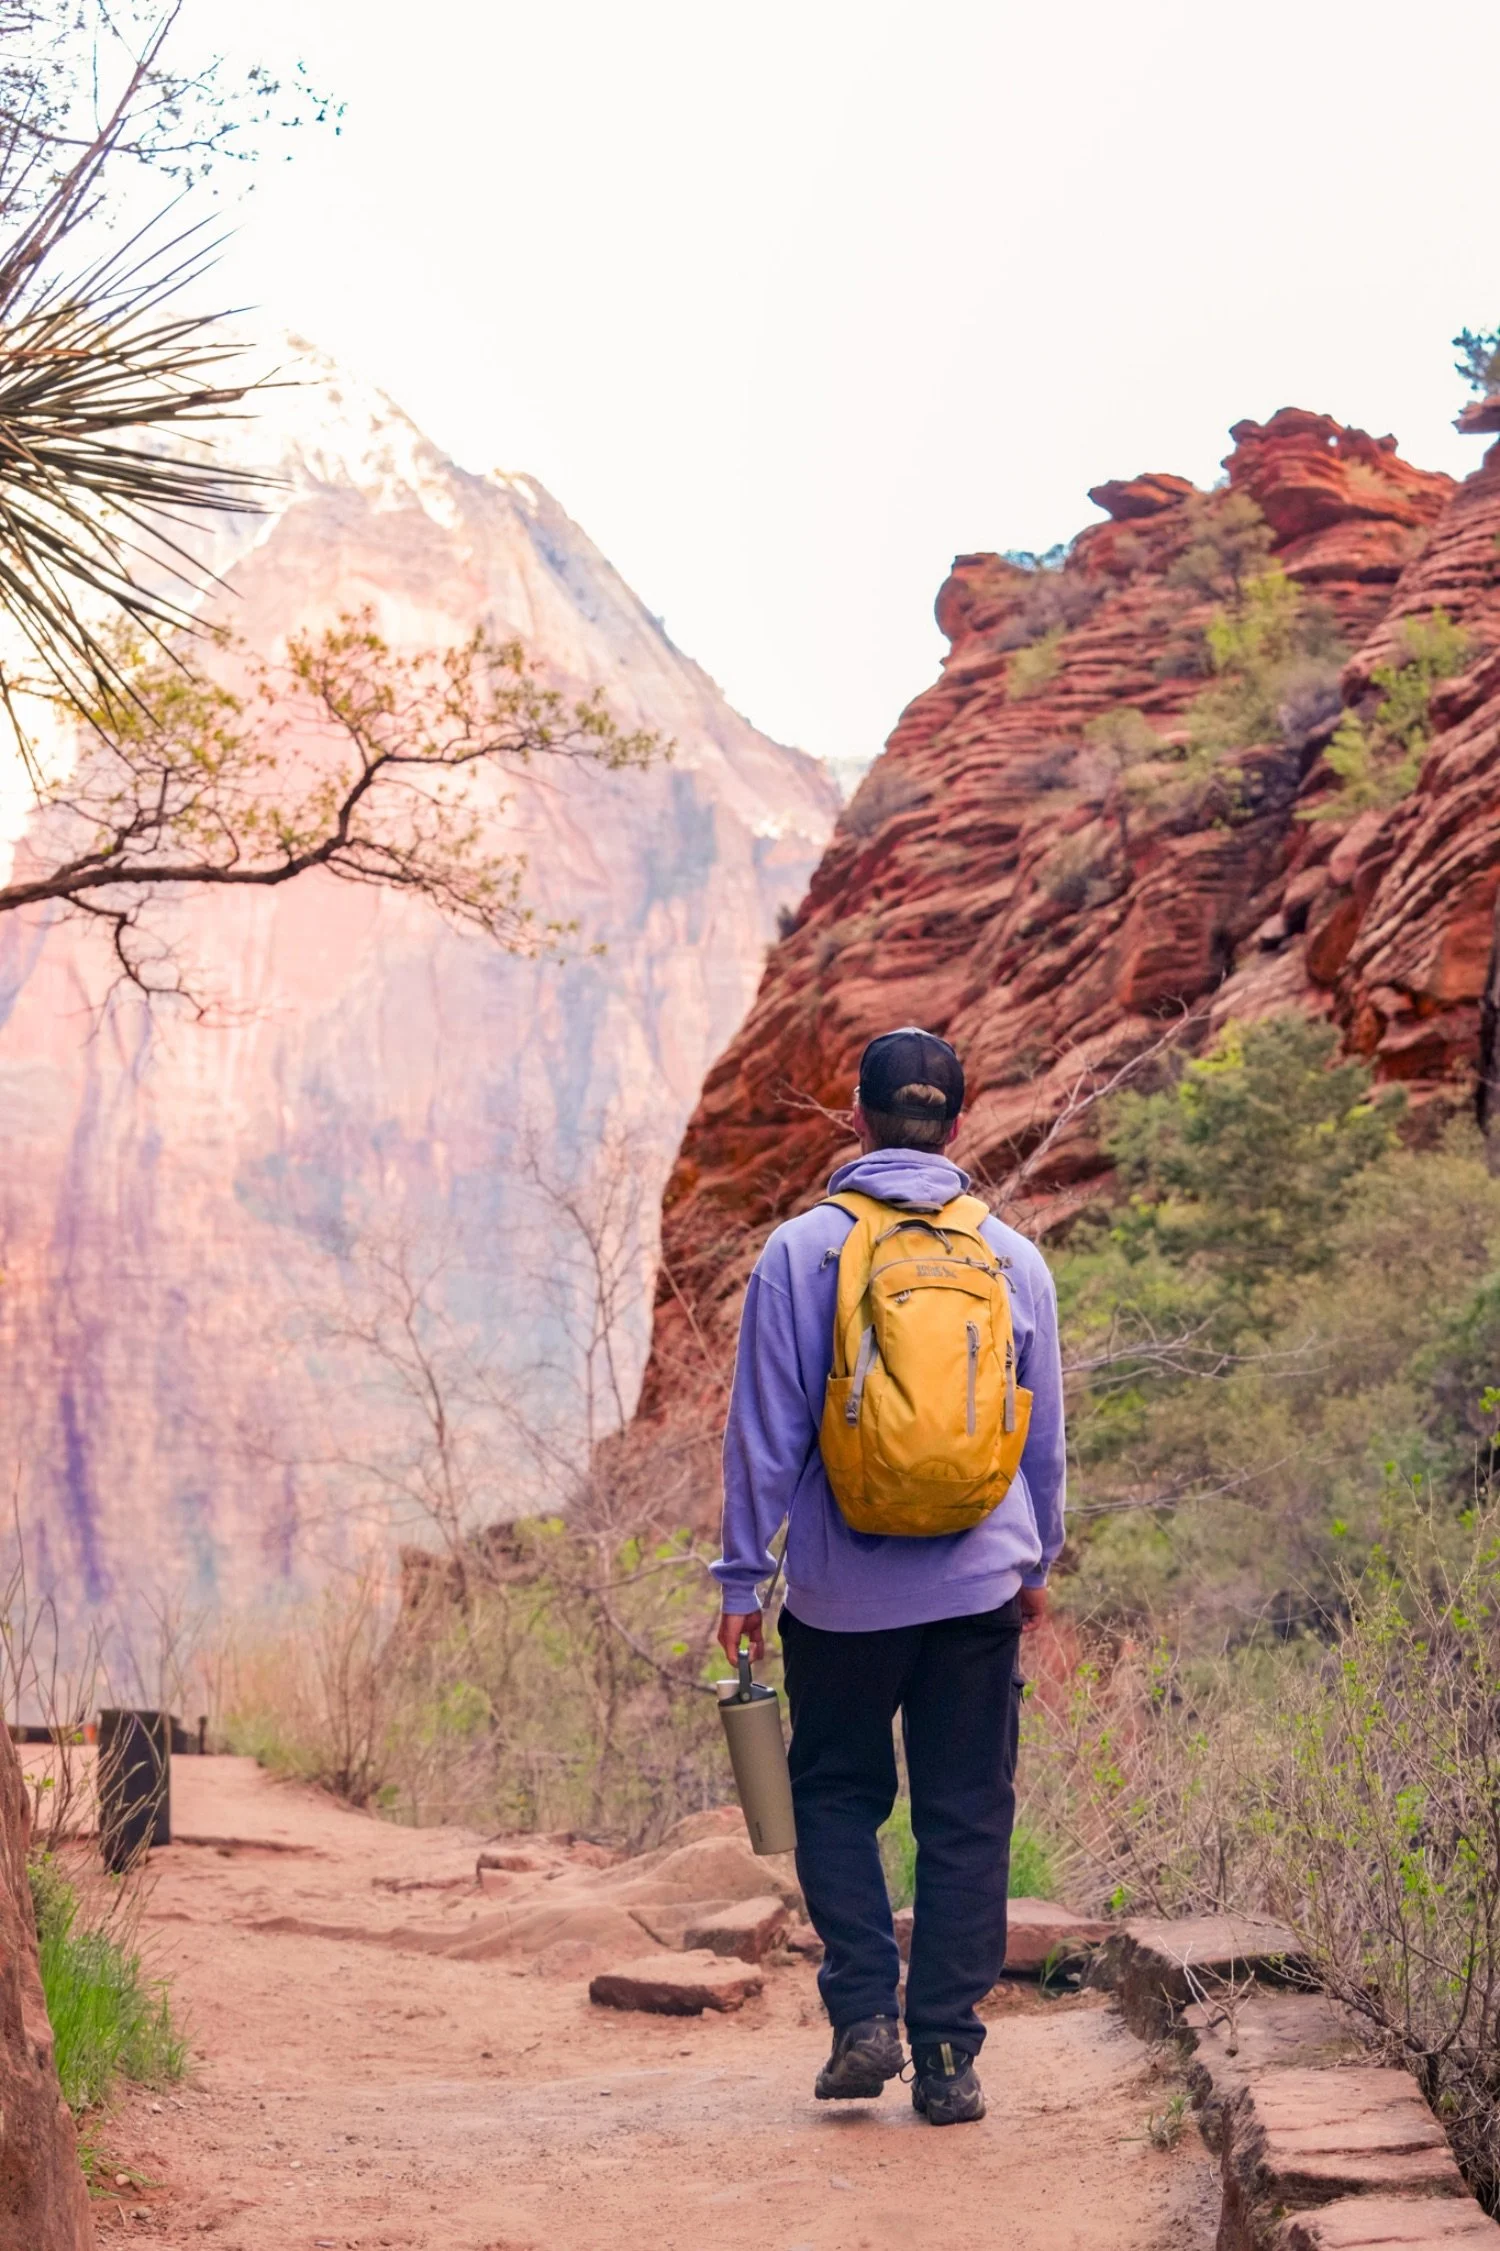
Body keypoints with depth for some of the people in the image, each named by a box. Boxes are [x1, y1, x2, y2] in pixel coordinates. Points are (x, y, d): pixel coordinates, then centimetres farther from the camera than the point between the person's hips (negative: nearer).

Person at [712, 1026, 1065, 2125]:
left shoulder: (799, 1252, -6)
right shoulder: (1014, 1259, 2)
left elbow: (764, 1434, -5)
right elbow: (1047, 1435, 10)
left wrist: (743, 1578, 3)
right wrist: (1037, 1562, 23)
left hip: (843, 1594, -1)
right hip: (979, 1589, 1)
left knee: (836, 1796, 16)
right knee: (967, 1819, 8)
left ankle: (865, 2015, 5)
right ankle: (947, 2054, 8)